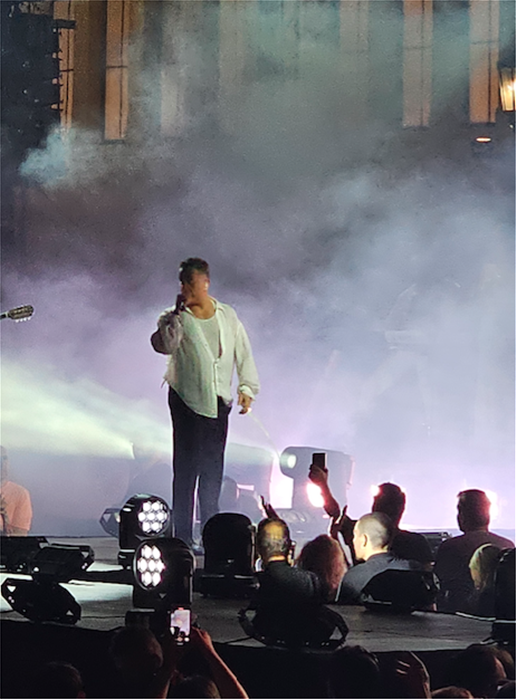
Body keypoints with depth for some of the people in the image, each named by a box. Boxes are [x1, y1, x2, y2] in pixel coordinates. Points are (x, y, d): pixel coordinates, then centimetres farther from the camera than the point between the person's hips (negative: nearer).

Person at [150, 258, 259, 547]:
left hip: (218, 401, 4)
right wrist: (178, 313, -23)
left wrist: (247, 387, 7)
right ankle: (183, 536, -6)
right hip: (186, 399, -4)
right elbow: (165, 345, -20)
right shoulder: (177, 318, -1)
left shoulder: (227, 315, 11)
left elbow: (243, 354, 16)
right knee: (186, 464, -7)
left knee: (213, 467, 7)